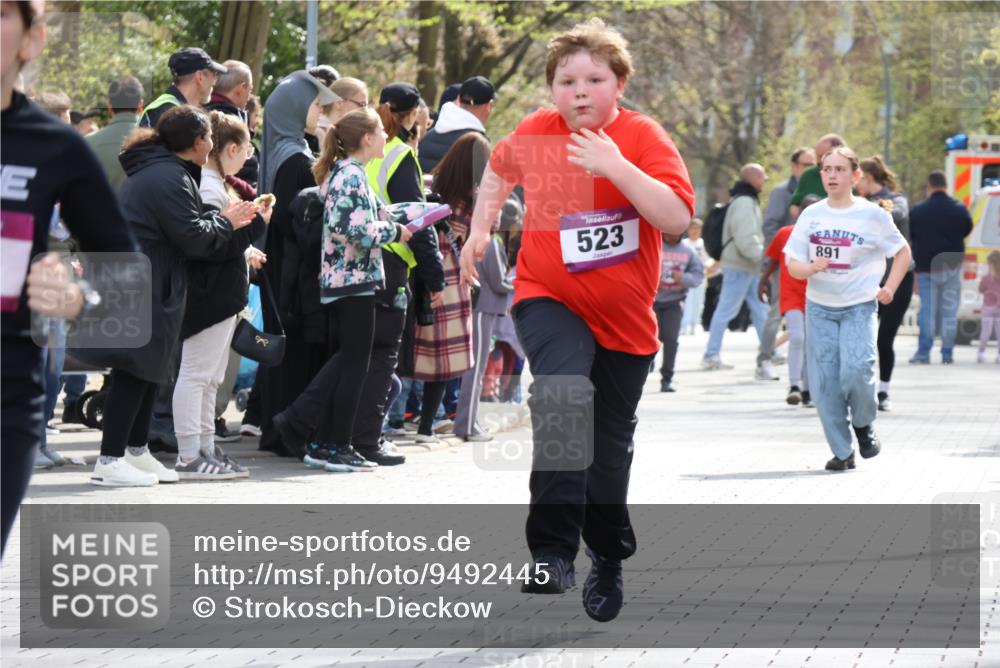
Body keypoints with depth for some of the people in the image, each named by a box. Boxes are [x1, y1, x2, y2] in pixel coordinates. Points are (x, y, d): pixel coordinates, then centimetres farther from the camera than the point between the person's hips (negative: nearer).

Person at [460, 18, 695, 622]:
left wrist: (616, 166, -34)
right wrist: (481, 230, 15)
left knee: (611, 442, 13)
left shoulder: (643, 137, -13)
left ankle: (609, 559, 37)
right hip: (549, 298, 0)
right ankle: (553, 551, -32)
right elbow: (500, 169, 21)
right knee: (564, 399, -30)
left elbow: (678, 218, -27)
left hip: (624, 313, 0)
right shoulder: (535, 132, -4)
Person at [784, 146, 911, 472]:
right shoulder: (811, 215, 4)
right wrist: (811, 268, -18)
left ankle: (864, 425, 9)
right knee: (824, 382, -2)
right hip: (819, 307, 3)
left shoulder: (872, 215, -3)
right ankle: (842, 452, 8)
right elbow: (793, 264, 4)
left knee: (855, 371, -20)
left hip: (859, 307, -3)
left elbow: (903, 251, 10)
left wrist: (889, 288, -2)